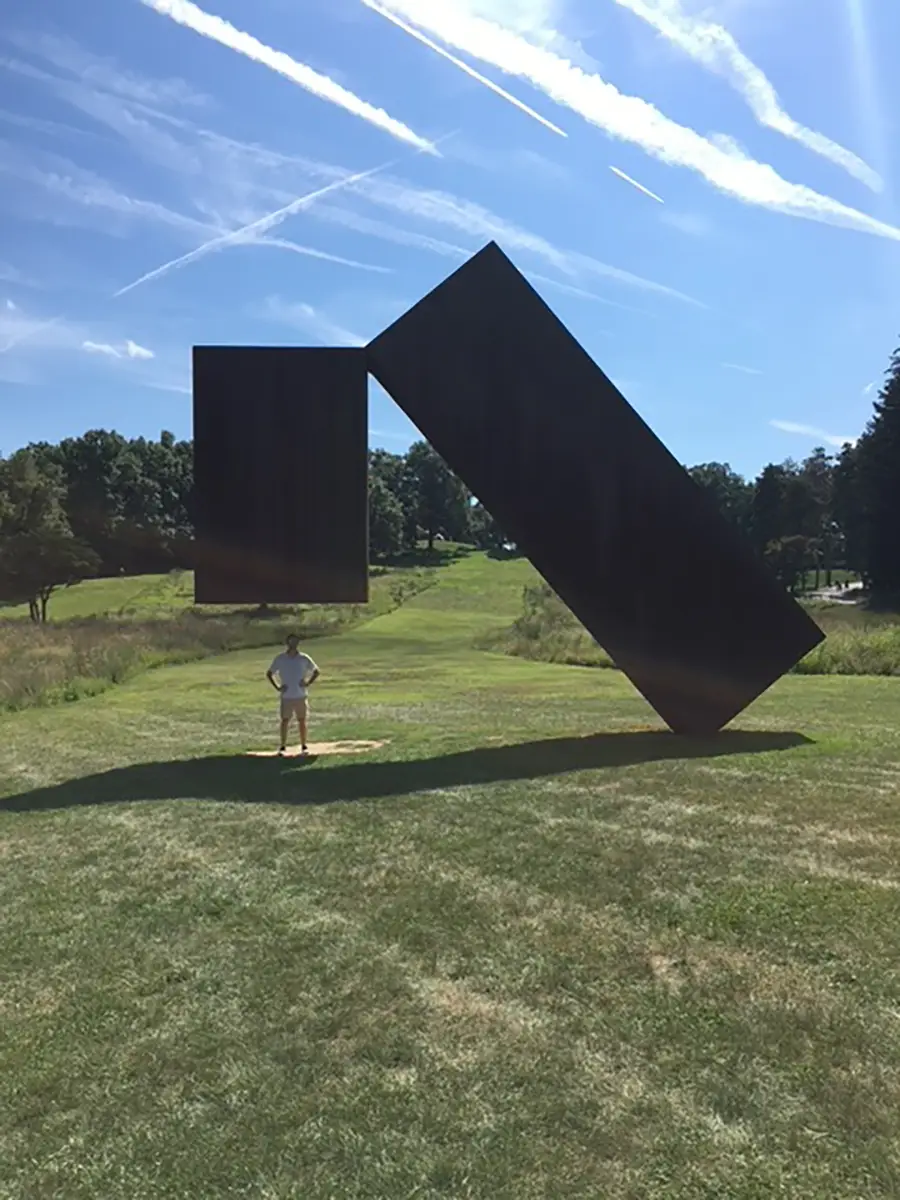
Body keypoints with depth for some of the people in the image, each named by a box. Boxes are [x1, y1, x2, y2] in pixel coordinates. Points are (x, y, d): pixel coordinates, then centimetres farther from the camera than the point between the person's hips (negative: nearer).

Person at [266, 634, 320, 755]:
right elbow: (269, 674, 8)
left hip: (301, 696, 0)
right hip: (286, 696, 0)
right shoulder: (279, 658, 0)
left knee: (302, 721, 4)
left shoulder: (304, 658, 0)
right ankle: (282, 746, 7)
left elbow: (317, 671, 10)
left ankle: (304, 746, 13)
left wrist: (308, 683, -4)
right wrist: (277, 687, -3)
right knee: (285, 721, 0)